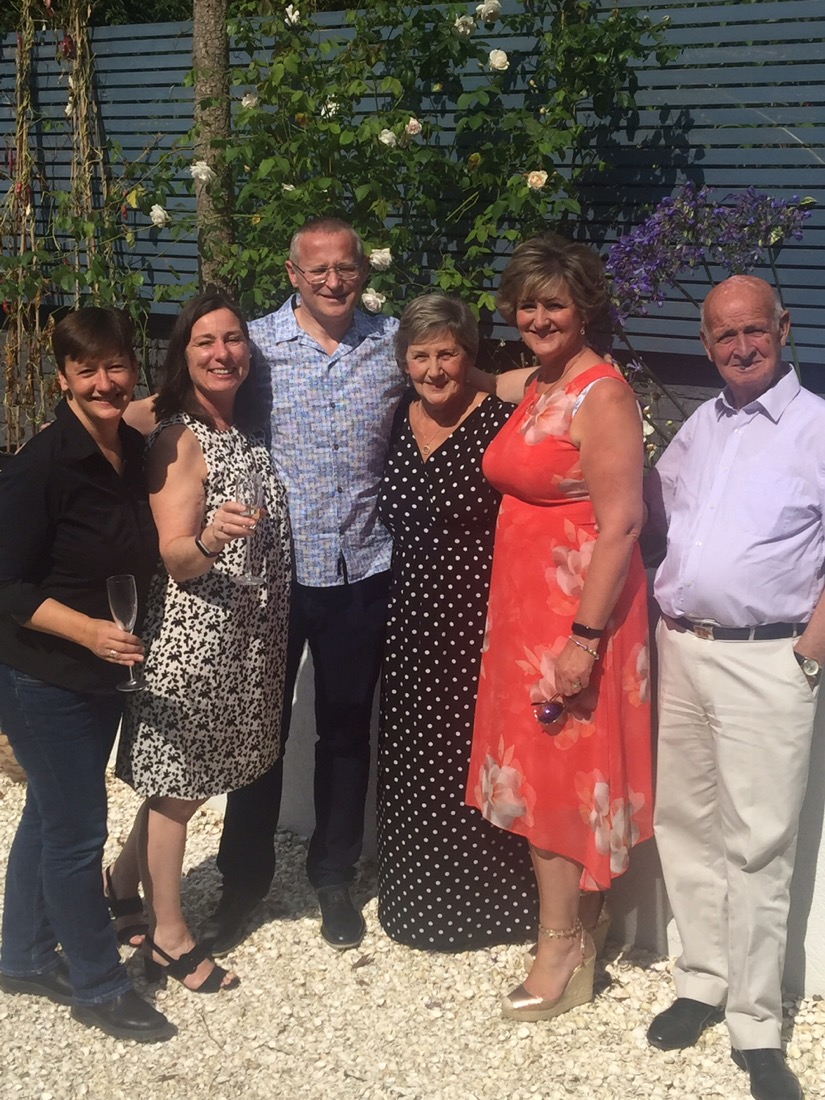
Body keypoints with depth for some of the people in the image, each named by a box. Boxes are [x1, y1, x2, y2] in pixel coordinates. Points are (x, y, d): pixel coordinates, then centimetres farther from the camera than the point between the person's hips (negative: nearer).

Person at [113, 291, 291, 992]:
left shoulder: (253, 426, 9)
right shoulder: (179, 439, -13)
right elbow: (173, 558, -18)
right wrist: (208, 539, -37)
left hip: (251, 635, 7)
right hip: (193, 637, -7)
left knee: (190, 781, 16)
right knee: (177, 785, 5)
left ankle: (122, 884, 37)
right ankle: (170, 938, 19)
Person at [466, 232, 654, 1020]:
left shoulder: (602, 395, -16)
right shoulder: (538, 386, 11)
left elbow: (620, 525, -20)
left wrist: (586, 636, -23)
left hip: (578, 609, -8)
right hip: (524, 602, 9)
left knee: (559, 772, 1)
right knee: (535, 769, 15)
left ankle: (561, 946, 17)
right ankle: (563, 934, 29)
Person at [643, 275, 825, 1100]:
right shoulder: (698, 427, 15)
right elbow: (652, 511, 25)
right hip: (679, 647, 6)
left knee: (757, 843, -3)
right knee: (684, 823, 11)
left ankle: (756, 1027, 6)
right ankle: (702, 982, 26)